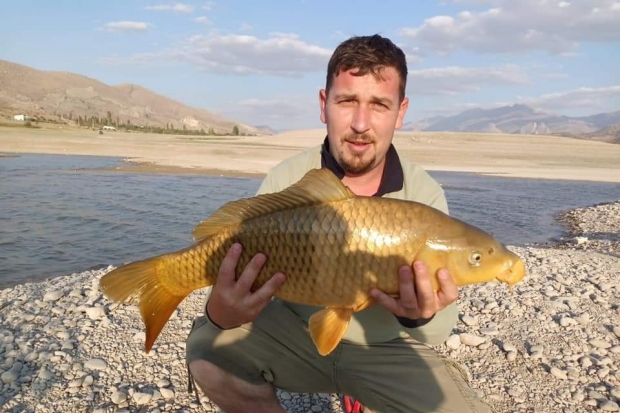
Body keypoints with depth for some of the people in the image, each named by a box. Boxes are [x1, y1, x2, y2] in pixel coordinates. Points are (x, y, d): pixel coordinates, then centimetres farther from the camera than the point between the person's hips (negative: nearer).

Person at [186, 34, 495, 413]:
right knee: (208, 348, -23)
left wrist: (421, 316, -38)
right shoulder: (286, 181, -14)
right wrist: (222, 310, -39)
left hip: (388, 350, 1)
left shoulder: (425, 194, -14)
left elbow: (439, 329, -13)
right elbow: (243, 279, -14)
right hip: (297, 332, 0)